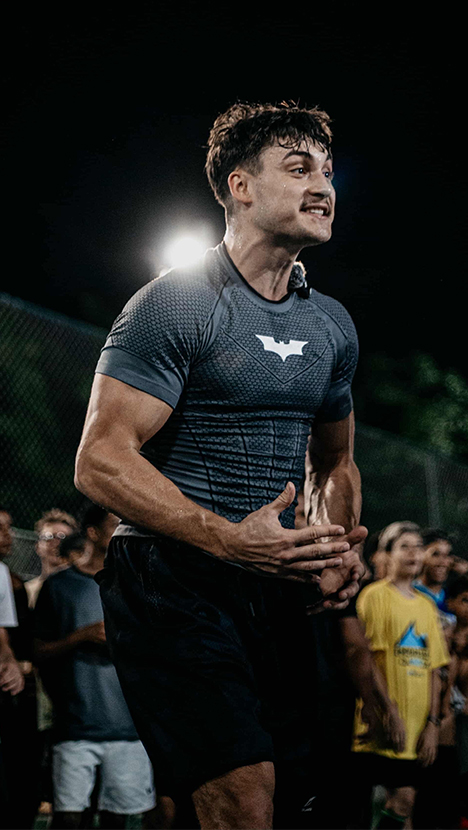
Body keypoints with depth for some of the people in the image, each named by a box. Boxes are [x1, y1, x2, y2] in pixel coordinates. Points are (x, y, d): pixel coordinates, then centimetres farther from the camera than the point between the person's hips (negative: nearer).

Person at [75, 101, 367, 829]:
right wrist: (233, 540, -25)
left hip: (274, 582, 7)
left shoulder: (332, 326, 14)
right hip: (171, 574, -7)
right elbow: (101, 462, -15)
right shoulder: (175, 306, -8)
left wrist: (339, 548, 4)